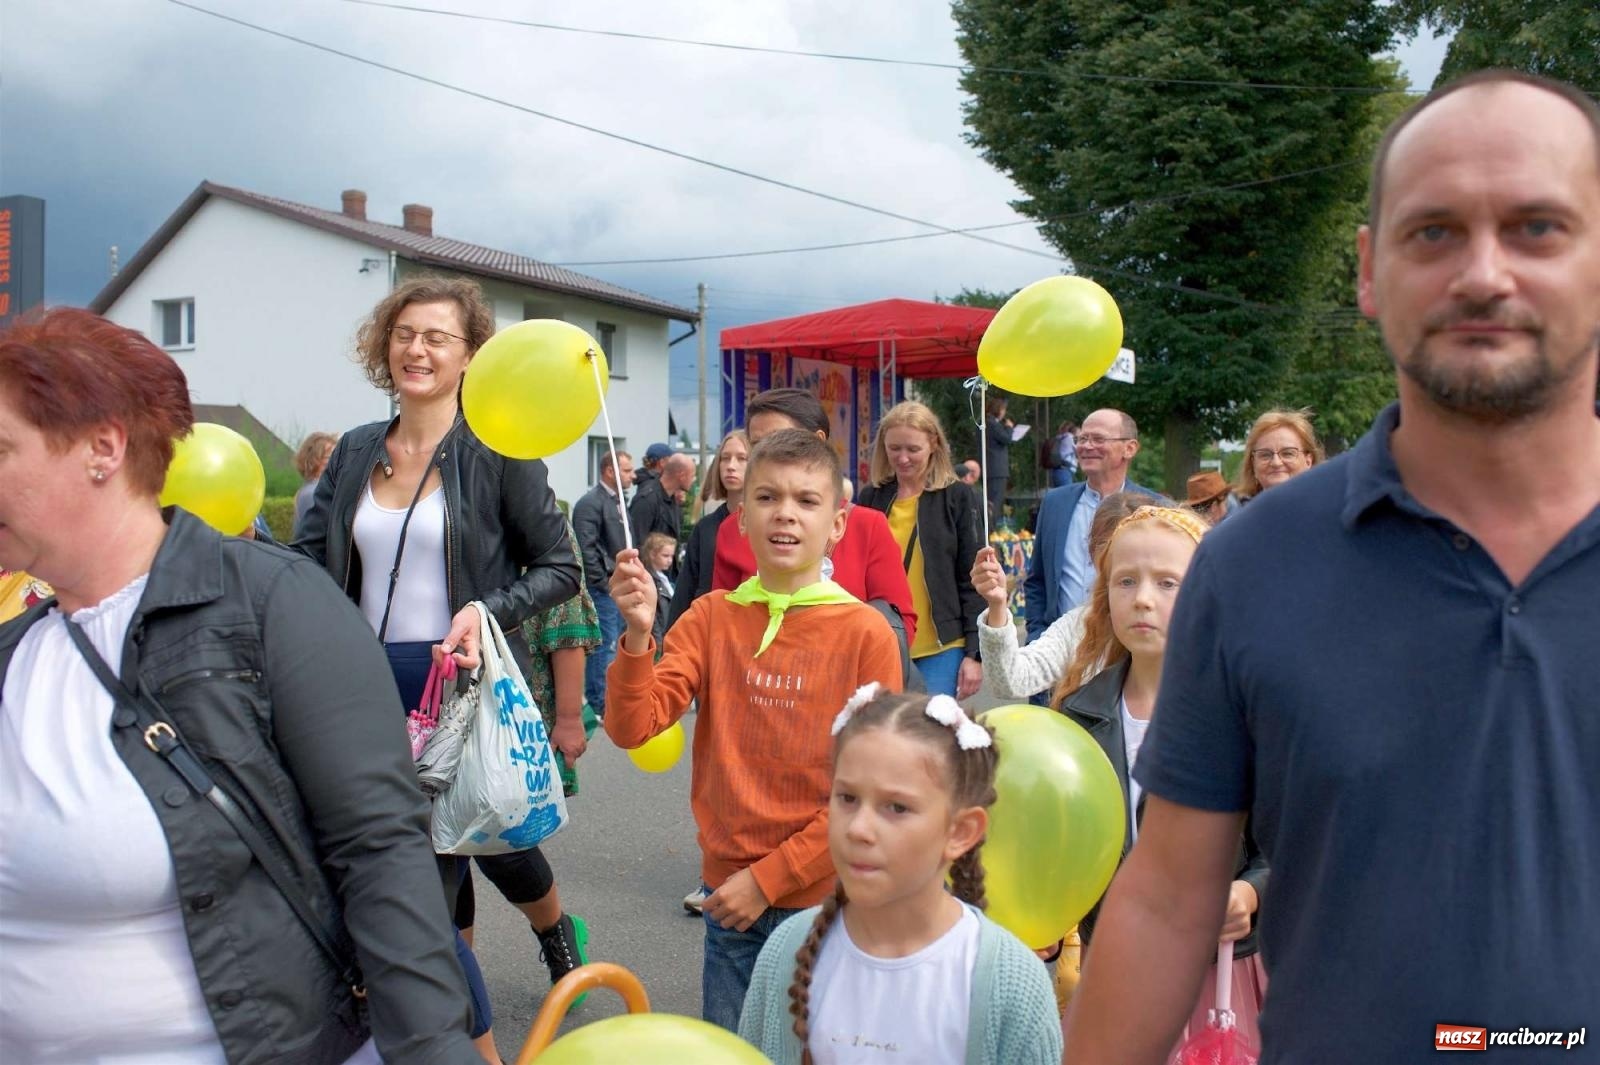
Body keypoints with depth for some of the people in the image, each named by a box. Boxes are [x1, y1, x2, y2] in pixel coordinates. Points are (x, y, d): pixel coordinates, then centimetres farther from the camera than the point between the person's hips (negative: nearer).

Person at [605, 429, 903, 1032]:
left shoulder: (866, 632, -9)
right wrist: (638, 635, -25)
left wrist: (769, 878, -11)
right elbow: (631, 728, -9)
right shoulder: (711, 618, -1)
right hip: (730, 898, 2)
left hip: (822, 897, -2)